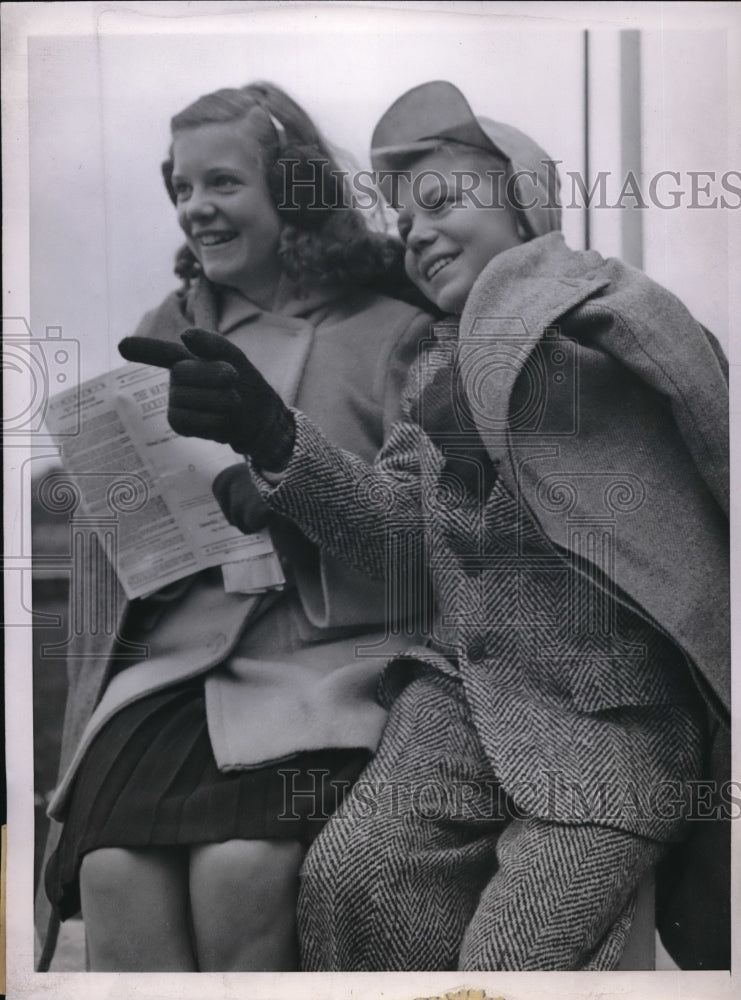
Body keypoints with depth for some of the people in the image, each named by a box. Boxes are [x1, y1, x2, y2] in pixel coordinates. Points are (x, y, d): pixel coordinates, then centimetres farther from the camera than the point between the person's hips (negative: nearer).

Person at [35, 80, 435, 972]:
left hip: (324, 655, -3)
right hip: (170, 655, 3)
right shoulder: (164, 336, 21)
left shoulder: (388, 330, 8)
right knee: (114, 867, -22)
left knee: (242, 867, -26)